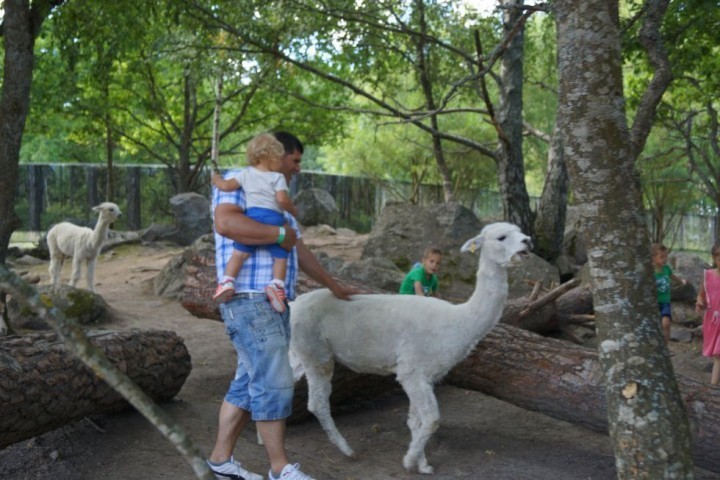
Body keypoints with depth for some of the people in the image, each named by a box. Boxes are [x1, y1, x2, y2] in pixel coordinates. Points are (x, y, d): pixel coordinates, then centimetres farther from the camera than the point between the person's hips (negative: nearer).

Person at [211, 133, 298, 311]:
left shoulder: (246, 174, 16)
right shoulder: (277, 177, 7)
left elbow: (225, 186, 12)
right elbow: (282, 199, -6)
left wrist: (216, 178, 32)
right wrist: (293, 210, 11)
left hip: (252, 216, 2)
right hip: (274, 219, -2)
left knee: (239, 253, 3)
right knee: (280, 256, 4)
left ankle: (227, 281, -12)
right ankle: (277, 284, -15)